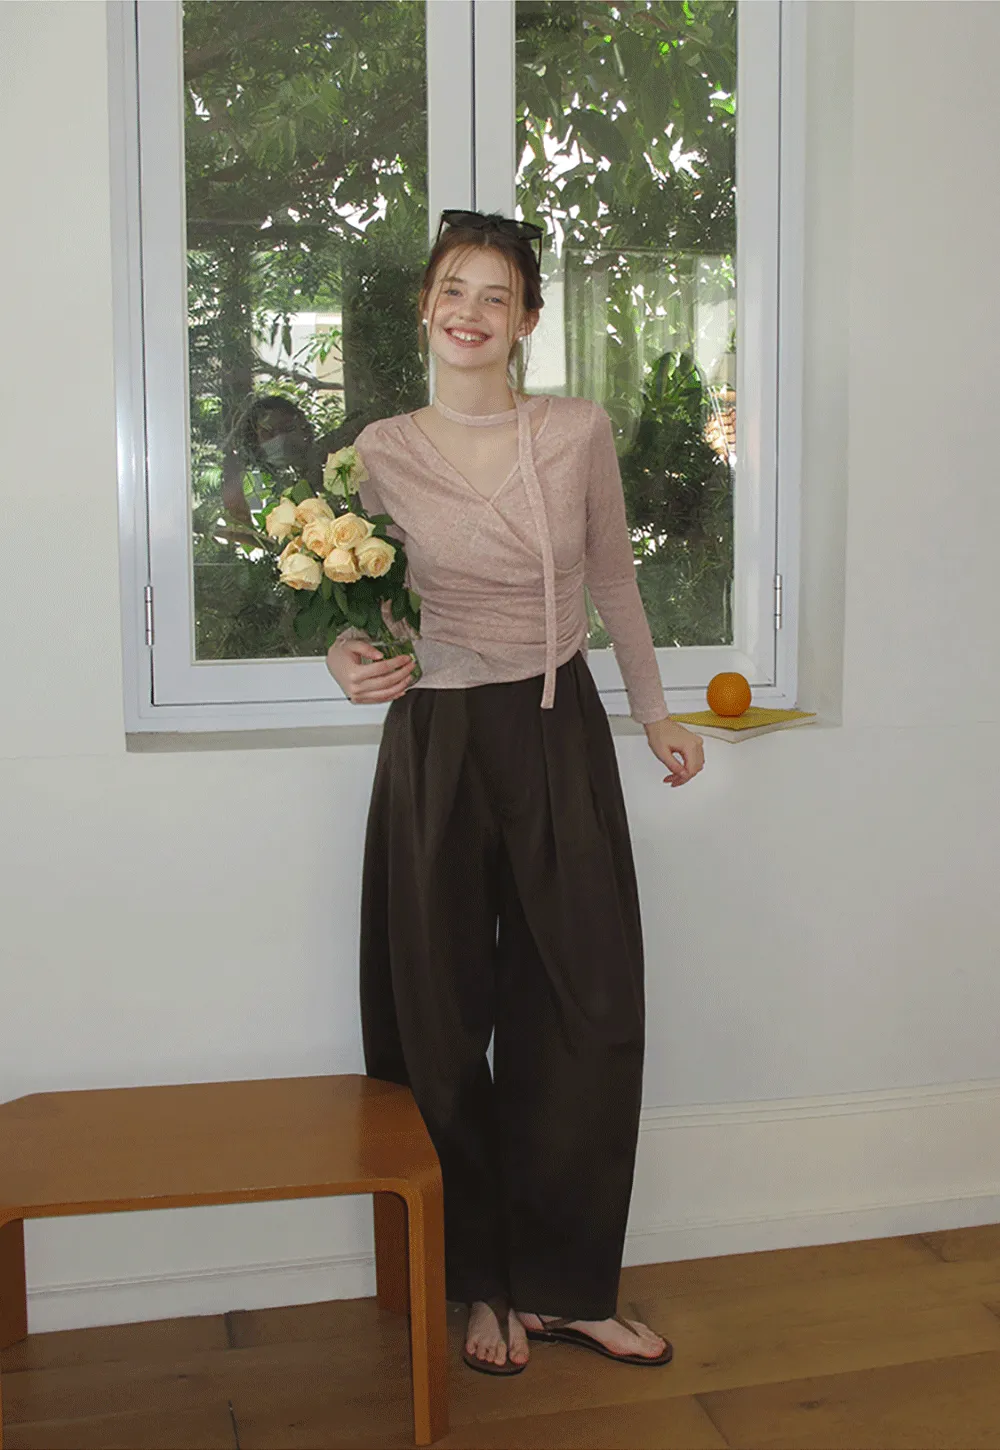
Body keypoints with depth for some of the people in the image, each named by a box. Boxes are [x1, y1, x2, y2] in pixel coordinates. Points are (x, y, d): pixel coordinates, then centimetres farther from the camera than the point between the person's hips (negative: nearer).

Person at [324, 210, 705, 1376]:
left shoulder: (580, 432, -1)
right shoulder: (381, 451, -3)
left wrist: (655, 714, 16)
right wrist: (348, 664, -15)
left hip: (561, 732, 1)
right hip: (437, 742, -1)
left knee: (592, 1014, 3)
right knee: (445, 1026, 6)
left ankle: (563, 1285, 21)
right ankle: (484, 1280, 26)